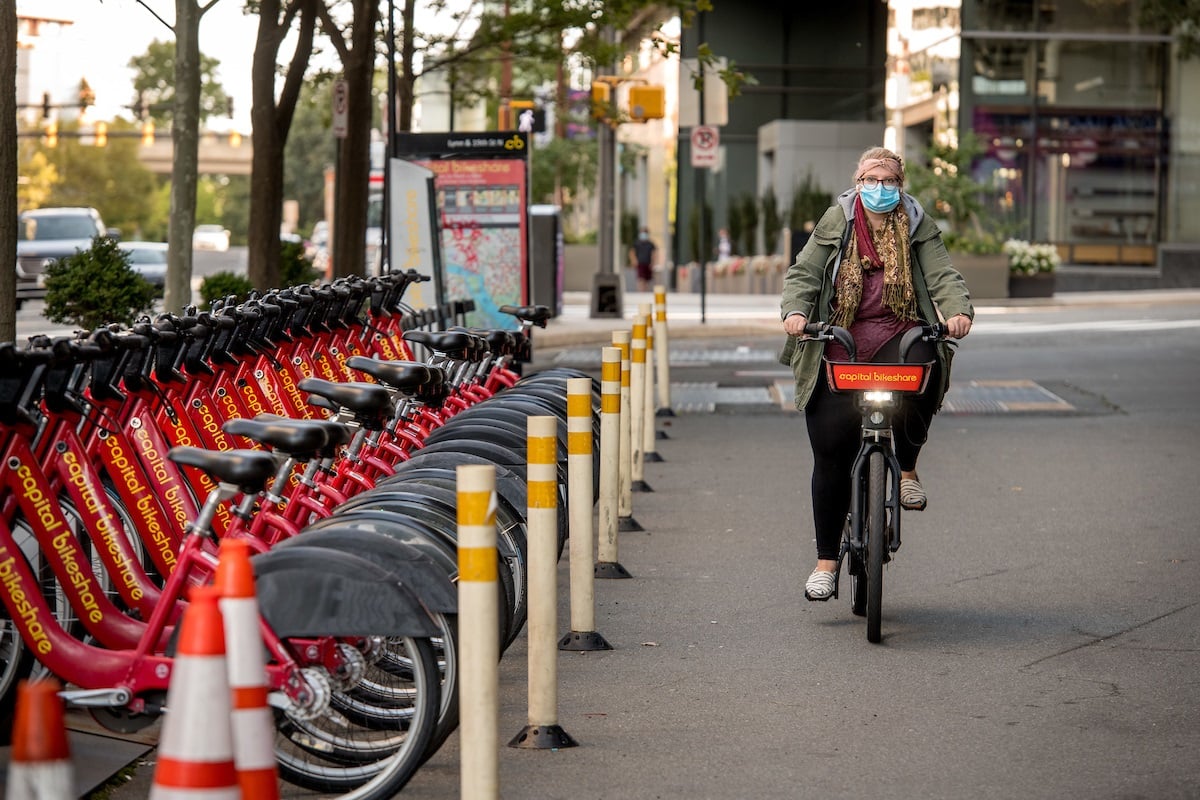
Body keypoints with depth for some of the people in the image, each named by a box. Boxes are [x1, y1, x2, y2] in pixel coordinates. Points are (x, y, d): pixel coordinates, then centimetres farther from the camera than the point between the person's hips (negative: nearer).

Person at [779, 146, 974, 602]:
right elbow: (804, 273, 5)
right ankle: (826, 560, 6)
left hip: (898, 335, 0)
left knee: (924, 373, -36)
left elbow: (942, 275, 1)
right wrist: (795, 311, -15)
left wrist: (958, 311, -20)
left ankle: (907, 468, -4)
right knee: (831, 452, -5)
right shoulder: (836, 222, 11)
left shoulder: (918, 225, 11)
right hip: (840, 342, 0)